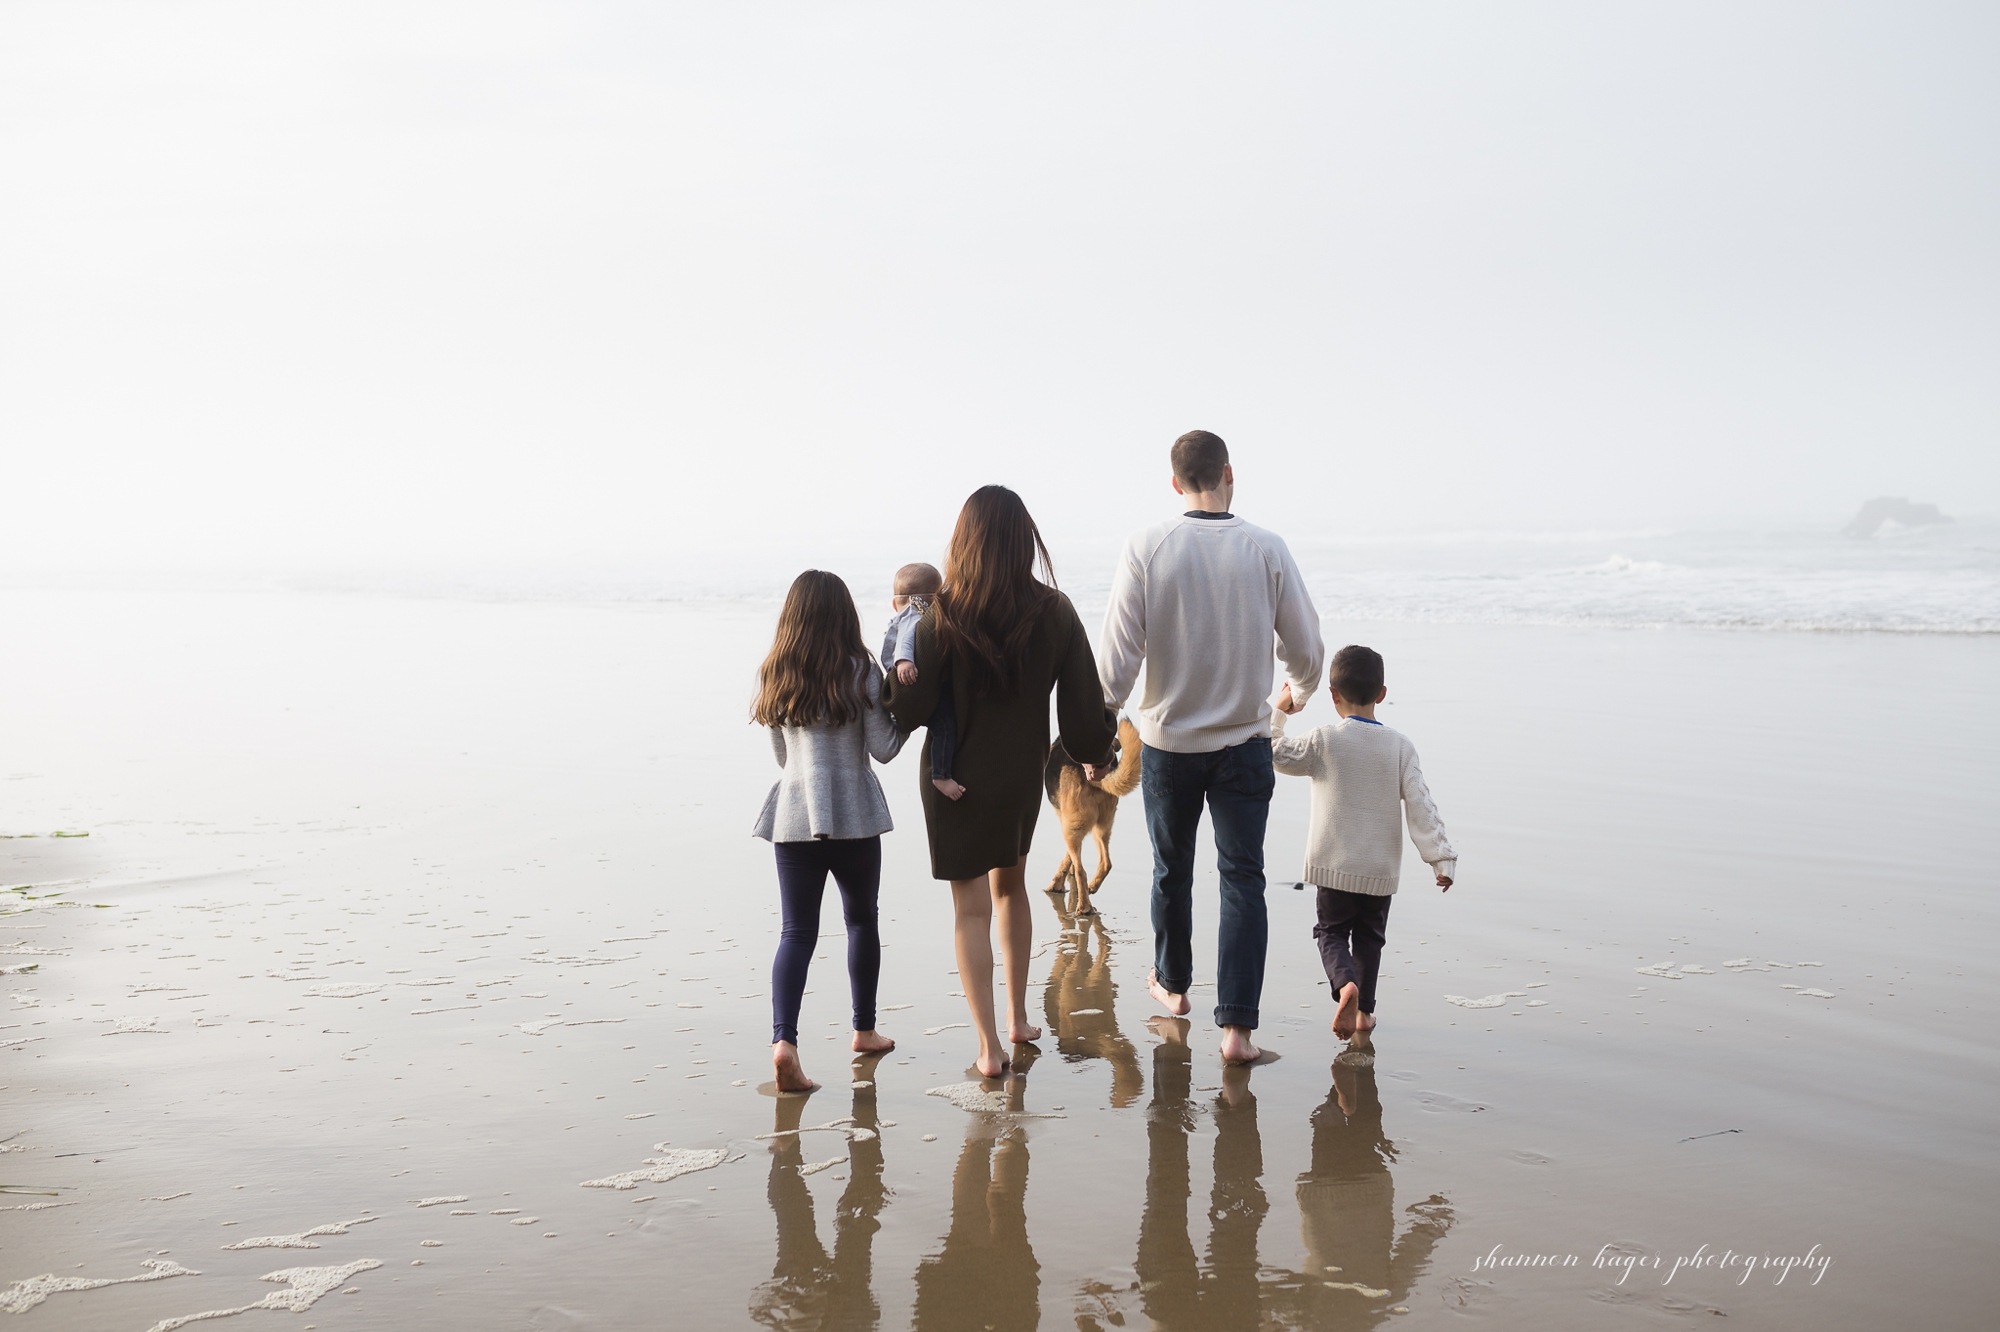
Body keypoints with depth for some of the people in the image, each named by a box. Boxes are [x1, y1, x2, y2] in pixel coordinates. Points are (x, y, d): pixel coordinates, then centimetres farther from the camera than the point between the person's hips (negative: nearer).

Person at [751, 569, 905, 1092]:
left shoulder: (773, 674, 5)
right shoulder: (860, 670, -6)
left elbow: (781, 754, 13)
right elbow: (883, 748, -4)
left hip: (793, 814, 2)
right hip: (854, 814, -2)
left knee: (797, 931, 1)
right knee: (862, 920, 17)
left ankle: (784, 1040, -18)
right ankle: (865, 1030, 29)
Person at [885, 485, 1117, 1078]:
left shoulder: (943, 617, -18)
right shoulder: (1054, 612, -9)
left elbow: (909, 708, -16)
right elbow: (1084, 708, -5)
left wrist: (885, 684, 4)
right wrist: (1098, 748, 15)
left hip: (956, 779, -3)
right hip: (1023, 777, 4)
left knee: (971, 906, 4)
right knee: (1009, 885, 24)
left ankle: (989, 1045, 1)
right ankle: (1019, 1019, 33)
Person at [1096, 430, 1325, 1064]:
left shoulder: (1146, 548, -10)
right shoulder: (1267, 549, -8)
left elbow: (1117, 657, -10)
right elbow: (1306, 650, 0)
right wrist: (1299, 690, 22)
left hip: (1168, 740, 1)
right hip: (1245, 742, -1)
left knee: (1172, 869, 19)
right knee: (1243, 878, 5)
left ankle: (1173, 983, 39)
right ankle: (1237, 1024, -1)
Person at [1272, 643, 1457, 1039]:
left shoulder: (1324, 741, -9)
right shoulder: (1400, 746, -4)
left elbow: (1277, 755, 5)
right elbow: (1421, 807, -6)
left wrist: (1279, 712, 16)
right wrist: (1441, 858, -3)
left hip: (1335, 866, -2)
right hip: (1381, 869, 2)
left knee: (1332, 931, 11)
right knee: (1369, 936, 18)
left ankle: (1344, 983, -15)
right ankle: (1364, 1009, 19)